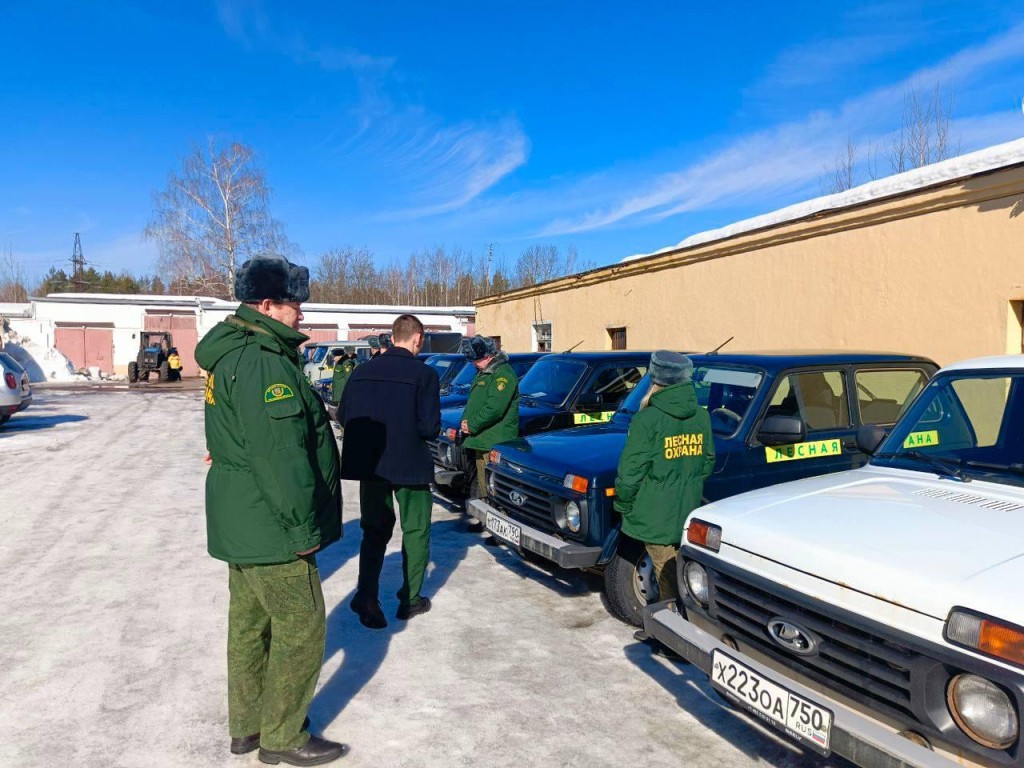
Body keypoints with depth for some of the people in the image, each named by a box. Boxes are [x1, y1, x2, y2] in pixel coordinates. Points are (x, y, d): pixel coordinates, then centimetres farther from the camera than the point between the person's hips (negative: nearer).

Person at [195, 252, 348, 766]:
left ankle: (247, 726, 35)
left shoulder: (232, 356, 12)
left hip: (242, 519, 11)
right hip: (269, 525, -11)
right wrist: (303, 527, -21)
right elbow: (279, 454, -27)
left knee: (251, 622, 20)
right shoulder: (264, 363, -22)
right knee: (301, 627, 3)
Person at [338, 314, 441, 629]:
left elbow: (343, 417, 2)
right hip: (409, 465, -3)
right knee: (416, 531, 15)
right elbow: (429, 426, -16)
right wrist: (410, 429, 6)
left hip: (369, 464, 4)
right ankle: (410, 599, 20)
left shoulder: (362, 371, 1)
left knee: (375, 531, 18)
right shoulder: (424, 374, -12)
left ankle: (366, 597, 8)